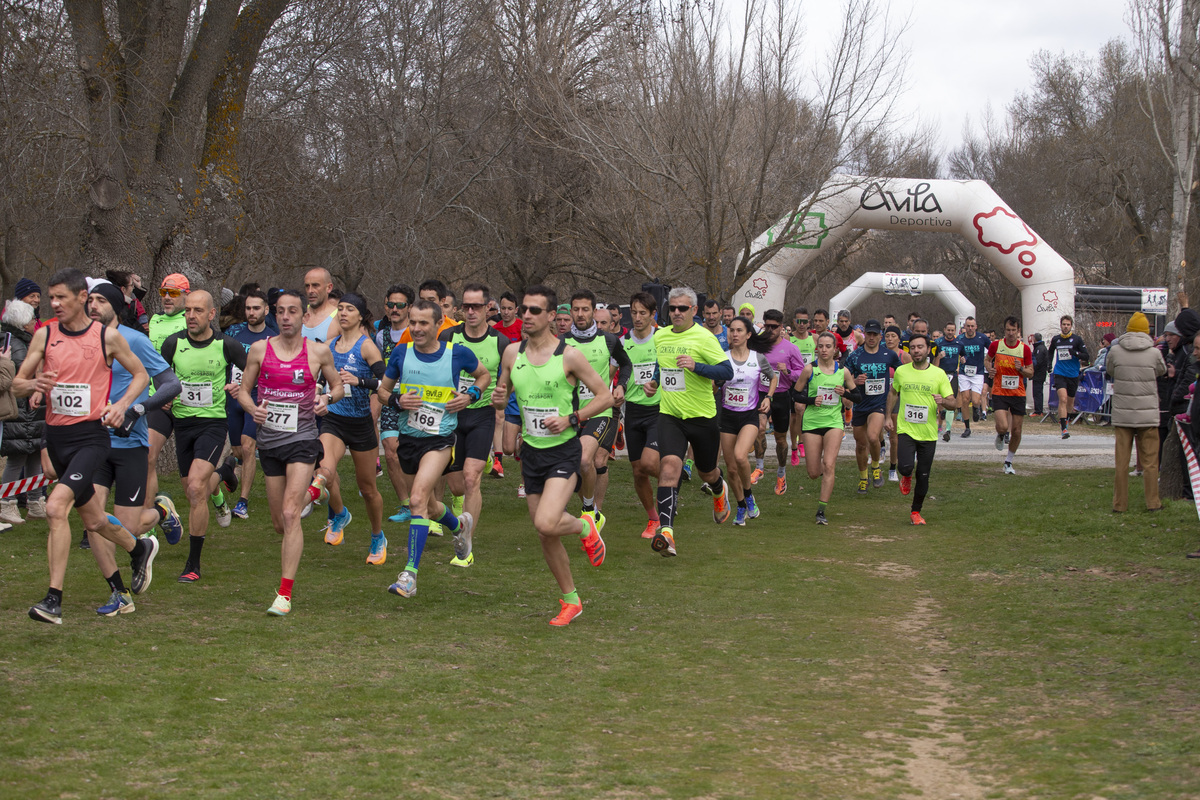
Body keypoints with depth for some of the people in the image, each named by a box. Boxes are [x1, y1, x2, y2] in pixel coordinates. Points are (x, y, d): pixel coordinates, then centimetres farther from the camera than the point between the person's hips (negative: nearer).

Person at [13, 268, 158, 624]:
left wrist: (122, 404, -9)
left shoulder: (107, 336, -3)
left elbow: (141, 374, 9)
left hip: (91, 435, -5)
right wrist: (34, 384, -18)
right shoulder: (44, 336, 4)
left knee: (56, 508, -23)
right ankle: (140, 549, 46)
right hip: (56, 435, 5)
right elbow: (17, 384, 5)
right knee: (93, 519, 16)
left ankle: (54, 600, -20)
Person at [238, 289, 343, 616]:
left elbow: (338, 386, 13)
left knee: (290, 515, -17)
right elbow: (243, 390, 9)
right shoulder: (259, 349, 2)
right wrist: (252, 408, -13)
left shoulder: (319, 352, -1)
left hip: (302, 439, -3)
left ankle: (285, 594, -16)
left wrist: (327, 398, -10)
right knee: (280, 524, 11)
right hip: (269, 440, 3)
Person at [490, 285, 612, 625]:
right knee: (544, 536, 7)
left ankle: (585, 526, 9)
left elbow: (605, 396, -5)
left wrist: (571, 419, -17)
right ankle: (570, 600, 25)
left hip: (563, 451, -5)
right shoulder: (512, 353, 4)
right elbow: (502, 395, 16)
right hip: (531, 452, 5)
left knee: (546, 524, -24)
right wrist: (498, 399, -8)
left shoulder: (569, 355, -10)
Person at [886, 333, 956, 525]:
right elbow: (893, 393, 20)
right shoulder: (901, 371, 2)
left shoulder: (939, 374, -2)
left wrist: (944, 402, -23)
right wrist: (888, 416, 13)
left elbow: (953, 403, -1)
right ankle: (906, 476, 16)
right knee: (906, 466, -22)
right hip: (906, 429, 0)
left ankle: (916, 511, 24)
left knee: (923, 476, 4)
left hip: (929, 434, 0)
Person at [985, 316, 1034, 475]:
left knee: (1016, 431, 4)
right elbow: (987, 360, 16)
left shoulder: (1025, 349, -2)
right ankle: (1000, 436, 20)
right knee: (1003, 427, -19)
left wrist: (1021, 369, -16)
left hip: (1018, 394, 2)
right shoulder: (996, 345, -4)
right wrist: (989, 369, -6)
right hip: (999, 392, -2)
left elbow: (1031, 373, 5)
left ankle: (1009, 461, 24)